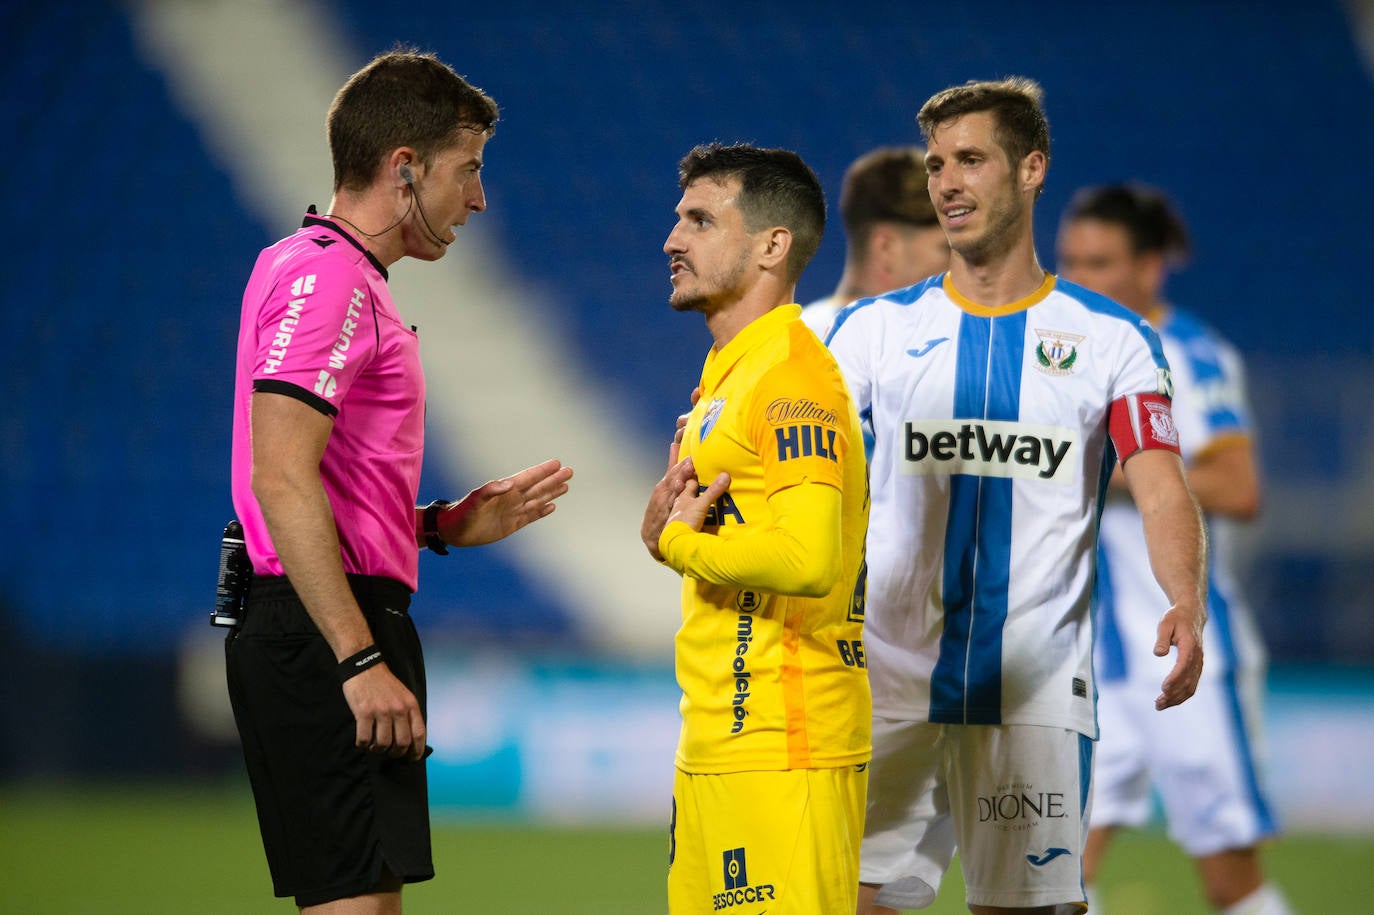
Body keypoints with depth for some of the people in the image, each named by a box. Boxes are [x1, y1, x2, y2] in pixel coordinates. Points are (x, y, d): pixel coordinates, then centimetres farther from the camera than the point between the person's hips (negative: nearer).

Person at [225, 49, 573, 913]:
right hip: (328, 636, -11)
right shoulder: (324, 277, -12)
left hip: (329, 638, 11)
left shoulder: (348, 281, 21)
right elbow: (282, 482, -22)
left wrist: (448, 524, 14)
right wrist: (361, 661, -25)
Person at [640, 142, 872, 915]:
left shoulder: (793, 379, -14)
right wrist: (671, 520, 4)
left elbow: (807, 560, -27)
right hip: (715, 745, 10)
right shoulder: (727, 376, 19)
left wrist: (675, 541, -11)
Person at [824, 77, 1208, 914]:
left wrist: (1187, 603, -26)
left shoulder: (1112, 340, 4)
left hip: (1036, 688, -1)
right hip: (890, 682, 1)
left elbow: (1161, 491, -7)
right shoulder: (878, 327, 9)